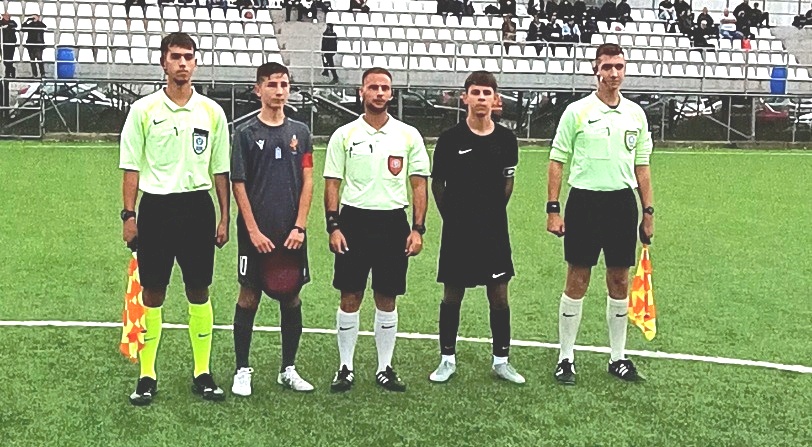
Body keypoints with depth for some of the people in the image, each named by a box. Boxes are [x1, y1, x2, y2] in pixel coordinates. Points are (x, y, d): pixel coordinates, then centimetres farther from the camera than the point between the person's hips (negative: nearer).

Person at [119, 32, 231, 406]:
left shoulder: (212, 111, 5)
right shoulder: (143, 109, 0)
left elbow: (220, 170, 8)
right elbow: (131, 167, 2)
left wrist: (224, 218, 6)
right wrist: (129, 214, -4)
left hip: (197, 206, 1)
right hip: (156, 206, -1)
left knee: (199, 292, 6)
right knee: (152, 293, 3)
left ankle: (202, 374, 16)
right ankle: (147, 376, 13)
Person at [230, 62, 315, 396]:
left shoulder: (300, 132, 8)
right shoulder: (246, 133, 0)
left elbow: (307, 181, 6)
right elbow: (238, 184, -3)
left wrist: (299, 227, -4)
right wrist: (254, 231, -10)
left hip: (290, 234, 3)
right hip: (256, 233, -3)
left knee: (292, 297, 8)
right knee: (249, 296, 2)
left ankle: (288, 370, 20)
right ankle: (242, 371, 13)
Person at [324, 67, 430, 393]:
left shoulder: (408, 135, 4)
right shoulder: (344, 135, 3)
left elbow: (419, 184, 4)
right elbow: (332, 183, 3)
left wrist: (418, 229, -4)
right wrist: (333, 227, -6)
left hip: (393, 222, 1)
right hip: (354, 221, 0)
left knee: (387, 299, 7)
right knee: (350, 297, 3)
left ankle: (385, 369, 18)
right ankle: (346, 368, 14)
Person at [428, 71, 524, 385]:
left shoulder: (506, 139, 1)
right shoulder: (450, 139, -6)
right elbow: (437, 183, 4)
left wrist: (493, 213, 10)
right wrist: (451, 216, 6)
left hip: (494, 230, 2)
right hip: (457, 230, -2)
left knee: (499, 295, 6)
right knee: (452, 295, 7)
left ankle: (501, 360, 18)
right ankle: (447, 359, 20)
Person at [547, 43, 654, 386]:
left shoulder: (636, 114, 9)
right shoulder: (577, 111, -3)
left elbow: (642, 166, 13)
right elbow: (557, 162, -2)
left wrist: (648, 212, 10)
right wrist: (553, 210, -8)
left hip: (623, 203, 4)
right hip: (584, 201, -3)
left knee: (619, 281, 8)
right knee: (576, 281, 1)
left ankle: (617, 358, 20)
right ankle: (566, 358, 11)